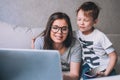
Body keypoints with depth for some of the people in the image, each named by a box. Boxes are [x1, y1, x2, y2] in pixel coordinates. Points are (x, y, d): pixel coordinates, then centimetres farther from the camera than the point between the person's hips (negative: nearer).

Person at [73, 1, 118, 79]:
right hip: (90, 70, 2)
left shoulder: (100, 36, -12)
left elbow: (113, 56, -8)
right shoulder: (76, 34, -3)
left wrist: (105, 73, -13)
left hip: (105, 70, -2)